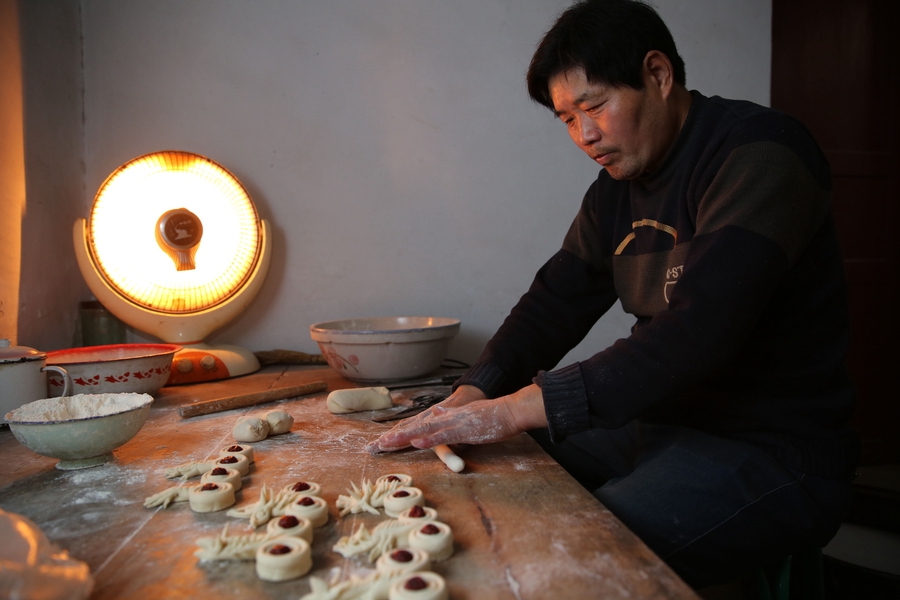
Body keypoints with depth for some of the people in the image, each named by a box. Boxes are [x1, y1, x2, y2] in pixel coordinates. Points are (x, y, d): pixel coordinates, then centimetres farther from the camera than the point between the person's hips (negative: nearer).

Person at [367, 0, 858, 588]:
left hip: (772, 452, -7)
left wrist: (517, 408, -32)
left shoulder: (760, 156, -17)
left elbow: (700, 330, -30)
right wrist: (471, 396, -11)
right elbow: (555, 303, 6)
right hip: (657, 424, 7)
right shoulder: (615, 191, 9)